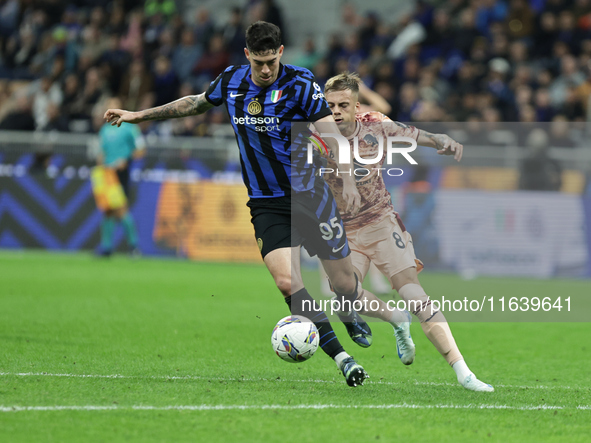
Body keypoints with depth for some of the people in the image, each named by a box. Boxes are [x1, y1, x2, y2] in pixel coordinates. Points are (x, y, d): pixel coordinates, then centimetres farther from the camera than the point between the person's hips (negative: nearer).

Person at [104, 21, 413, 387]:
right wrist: (138, 115, 26)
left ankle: (399, 318, 33)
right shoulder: (231, 81, 2)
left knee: (344, 284, 0)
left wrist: (348, 182, -29)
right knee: (287, 281, -21)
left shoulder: (300, 83, -11)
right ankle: (341, 357, -17)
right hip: (266, 204, 3)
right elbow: (196, 104, 22)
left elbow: (332, 134, -15)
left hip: (310, 193, -2)